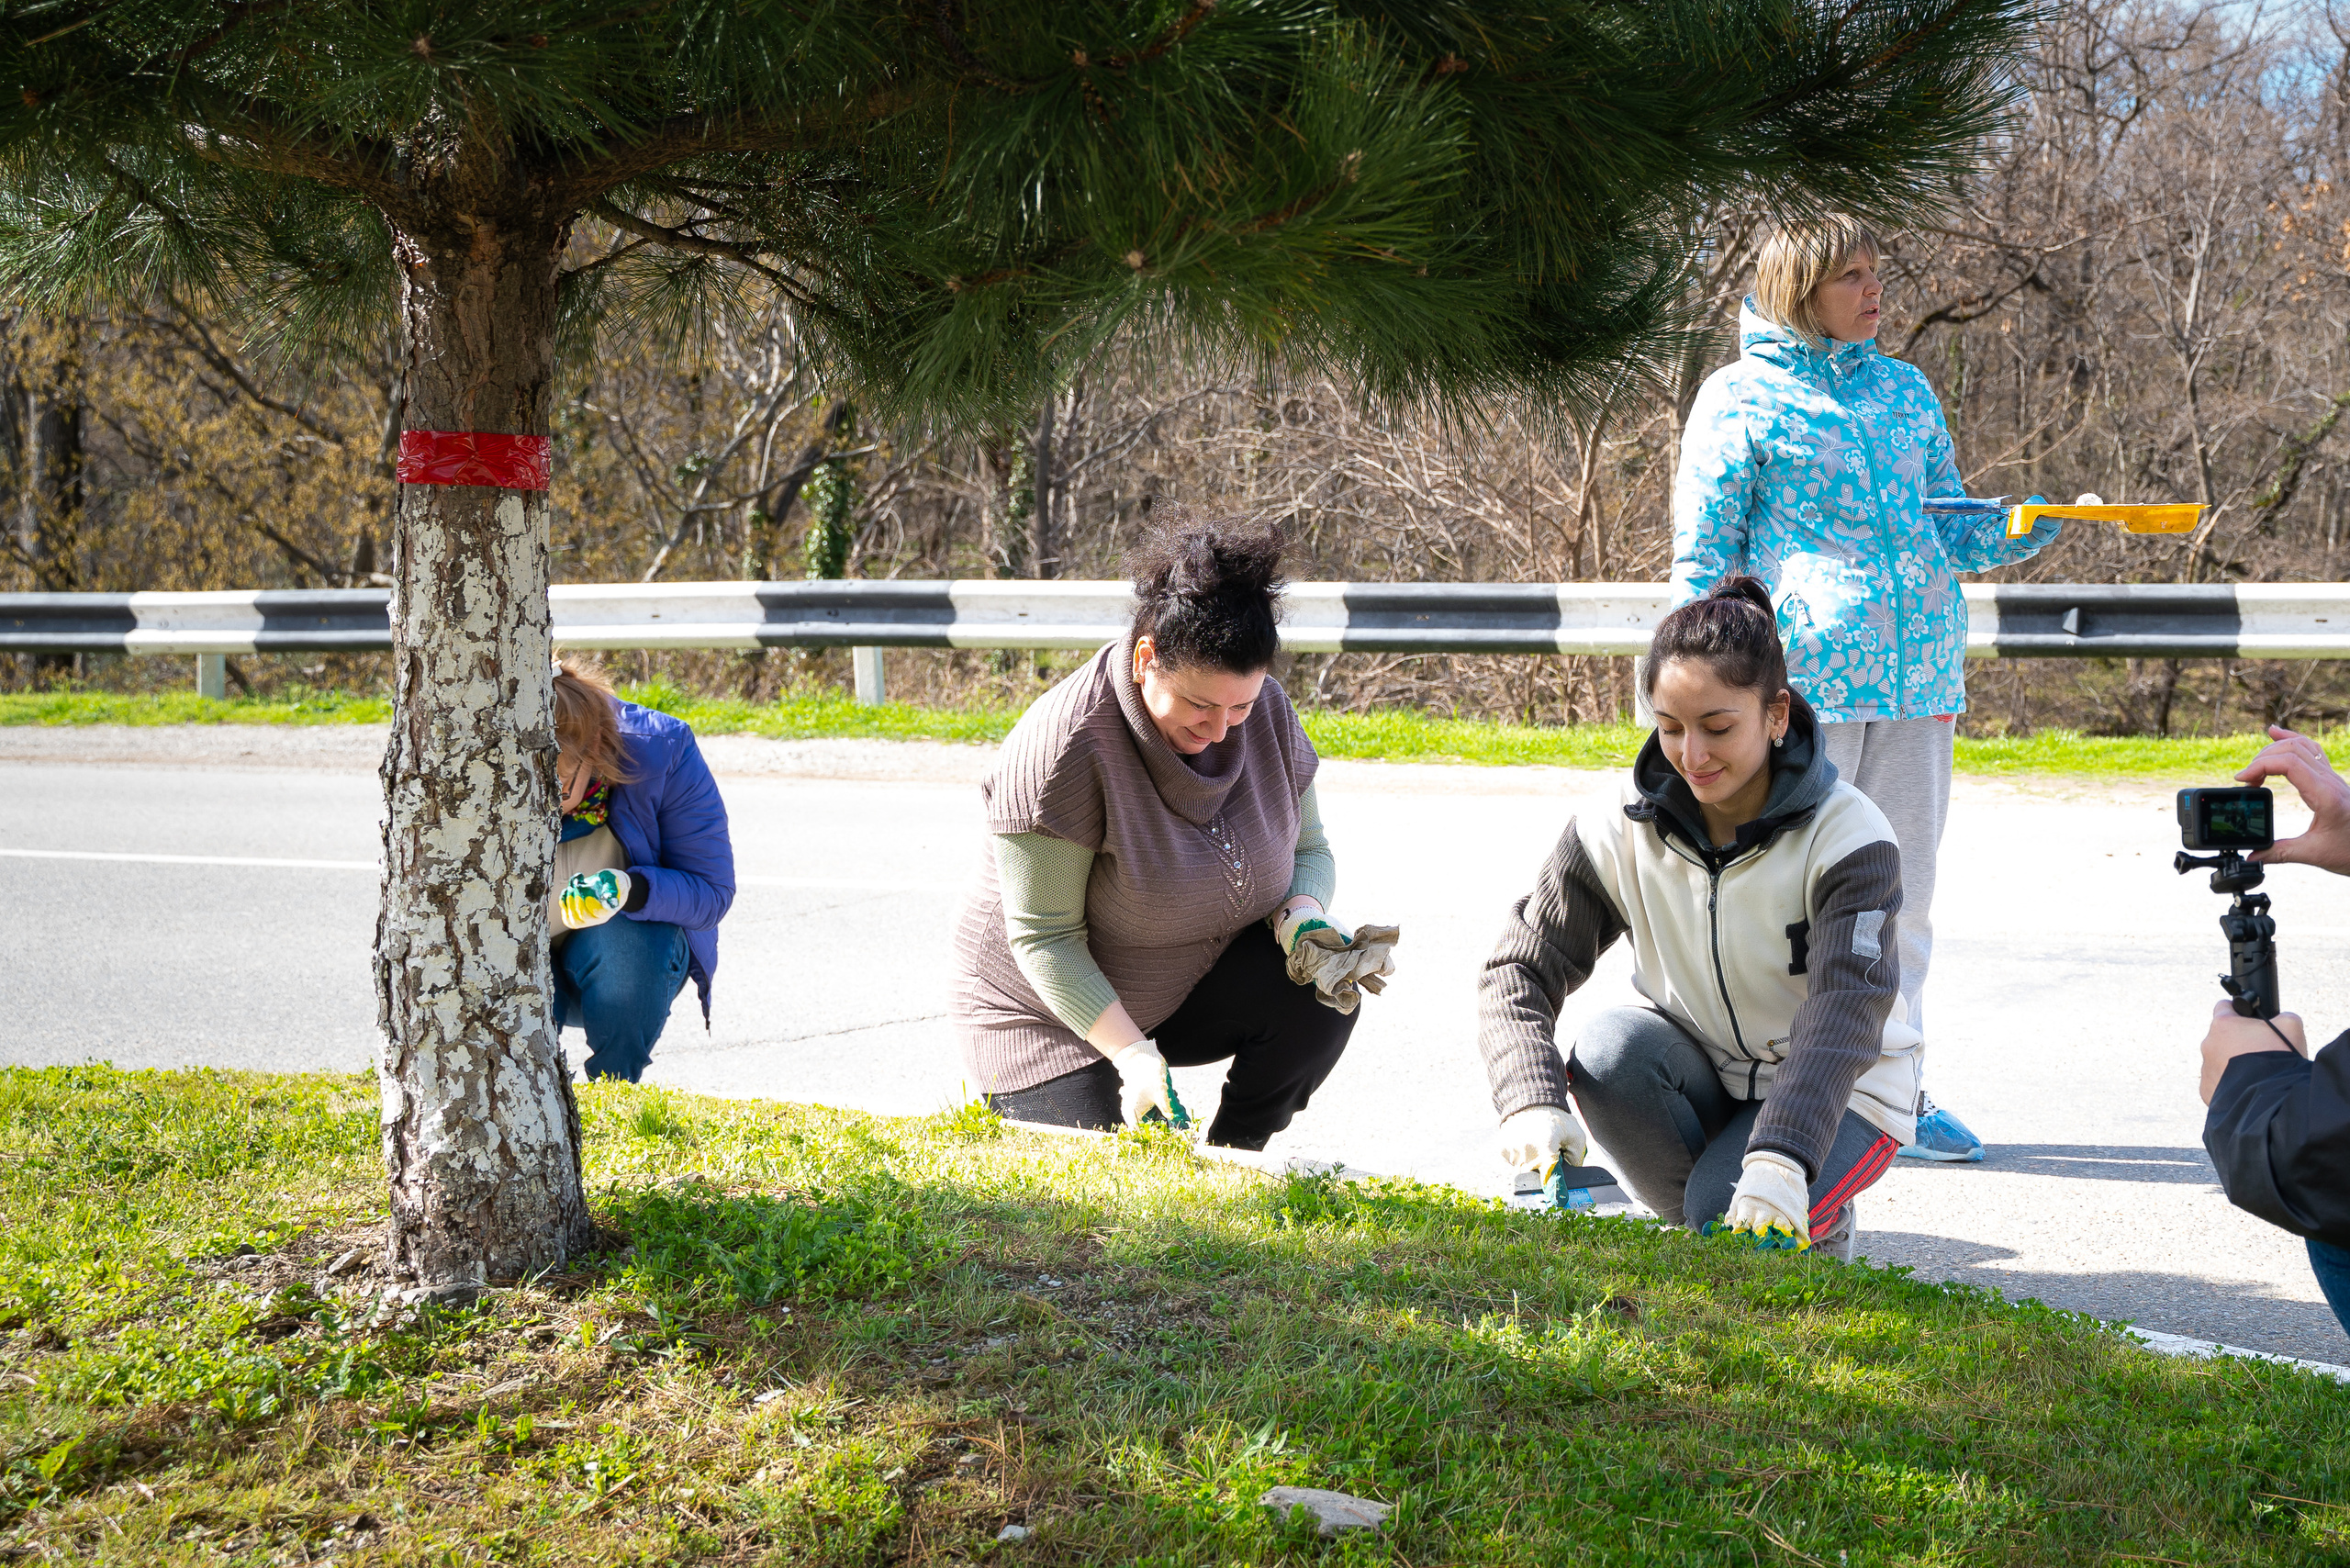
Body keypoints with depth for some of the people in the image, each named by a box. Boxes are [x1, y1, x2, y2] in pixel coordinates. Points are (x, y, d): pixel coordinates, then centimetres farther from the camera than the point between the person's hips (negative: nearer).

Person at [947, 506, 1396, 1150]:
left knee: (1321, 991, -21)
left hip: (1195, 988, 5)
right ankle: (1003, 1097, 12)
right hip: (1049, 1015, -5)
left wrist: (1302, 919, -21)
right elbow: (1045, 938, -25)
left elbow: (1308, 850, 3)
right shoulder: (1060, 746, -29)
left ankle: (1232, 1159, -1)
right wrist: (1133, 1055, -32)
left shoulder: (1266, 711, -11)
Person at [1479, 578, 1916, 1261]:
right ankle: (1704, 1221, -6)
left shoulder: (1850, 840, -21)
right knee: (1612, 1047, -29)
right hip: (1701, 1079, 3)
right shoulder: (1620, 833, -12)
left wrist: (1780, 1158, -50)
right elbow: (1519, 968, -11)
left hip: (1841, 1096, -3)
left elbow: (1846, 1013, -34)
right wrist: (1534, 1102, -32)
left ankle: (1819, 1227, 7)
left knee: (1734, 1215, -30)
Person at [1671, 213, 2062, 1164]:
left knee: (1902, 894, 7)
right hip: (1802, 680, -5)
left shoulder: (1907, 391, 17)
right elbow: (1702, 559, 0)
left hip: (1919, 677, 5)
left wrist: (2048, 522, 3)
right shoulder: (1740, 398, 1)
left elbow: (1950, 533, 21)